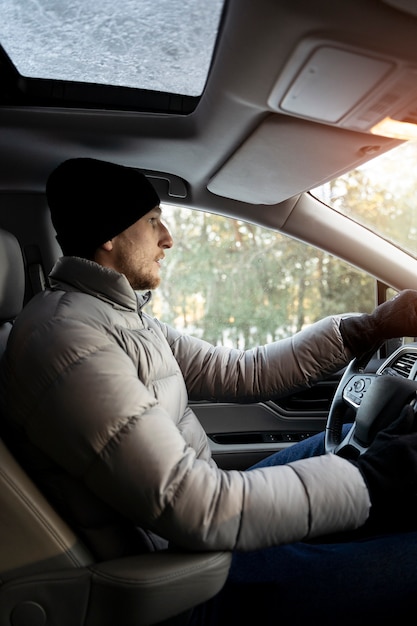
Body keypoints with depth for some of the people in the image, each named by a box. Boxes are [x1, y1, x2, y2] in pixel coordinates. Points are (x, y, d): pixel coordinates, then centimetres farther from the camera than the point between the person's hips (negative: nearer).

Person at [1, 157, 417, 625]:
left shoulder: (124, 317, 7)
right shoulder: (66, 335, -25)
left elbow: (240, 374, 6)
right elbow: (198, 512, -29)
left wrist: (373, 326, 4)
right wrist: (368, 481, -21)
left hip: (197, 521, 9)